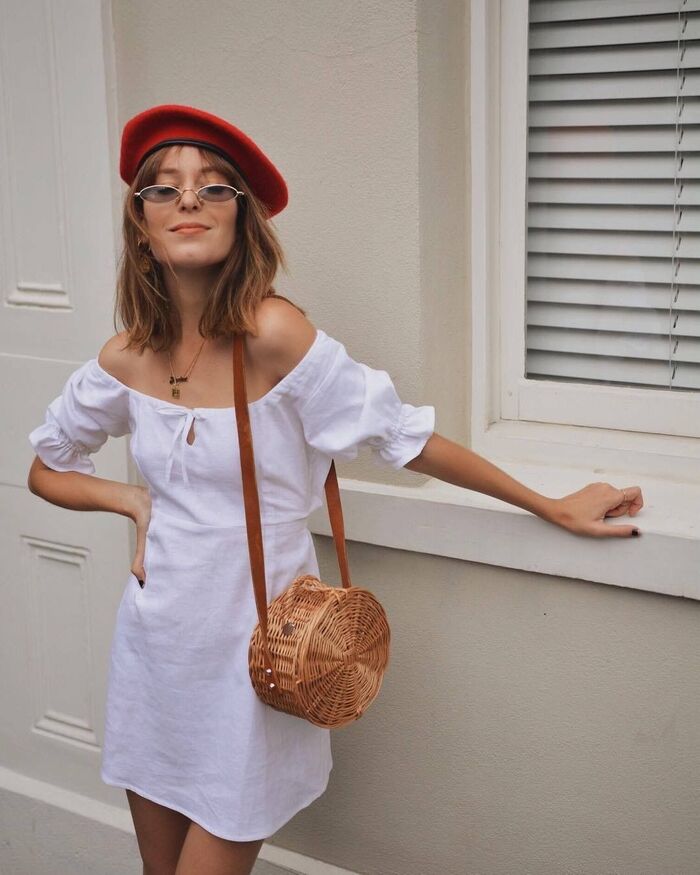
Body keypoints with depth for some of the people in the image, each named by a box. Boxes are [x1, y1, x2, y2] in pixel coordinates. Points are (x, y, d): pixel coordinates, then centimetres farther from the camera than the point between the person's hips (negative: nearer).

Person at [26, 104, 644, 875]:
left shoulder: (272, 333, -21)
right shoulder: (125, 360, -4)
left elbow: (405, 438, -13)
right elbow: (45, 469, 13)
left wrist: (554, 507, -5)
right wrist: (132, 500, -5)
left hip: (250, 649, -5)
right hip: (155, 640, 5)